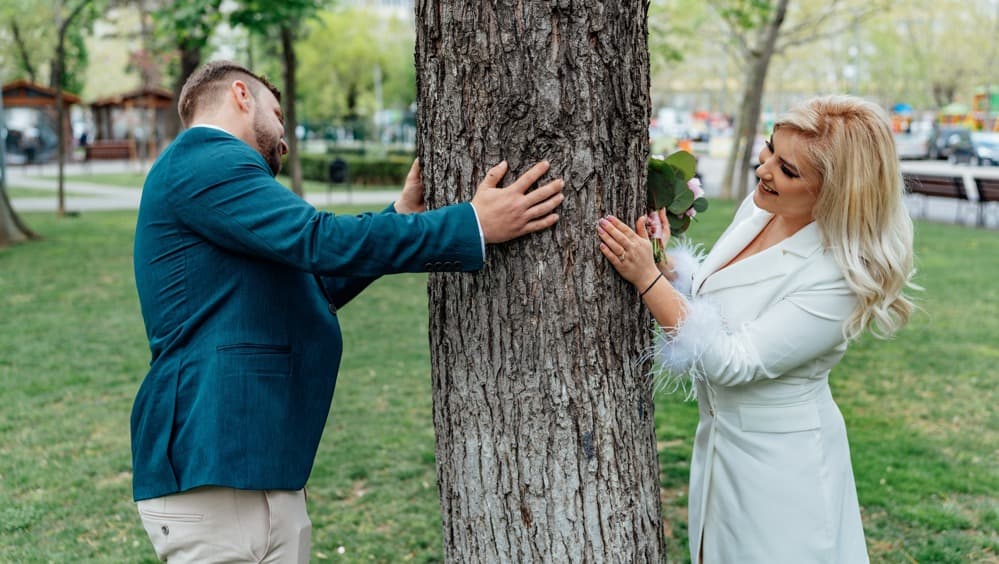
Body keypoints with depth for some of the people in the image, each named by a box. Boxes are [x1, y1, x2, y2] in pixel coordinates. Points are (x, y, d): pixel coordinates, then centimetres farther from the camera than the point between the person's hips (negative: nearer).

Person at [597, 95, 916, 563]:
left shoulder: (841, 273, -27)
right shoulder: (757, 208, -5)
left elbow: (733, 362, -27)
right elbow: (709, 300, 9)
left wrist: (648, 278, -29)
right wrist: (665, 262, -10)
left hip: (782, 469, -7)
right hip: (719, 443, 7)